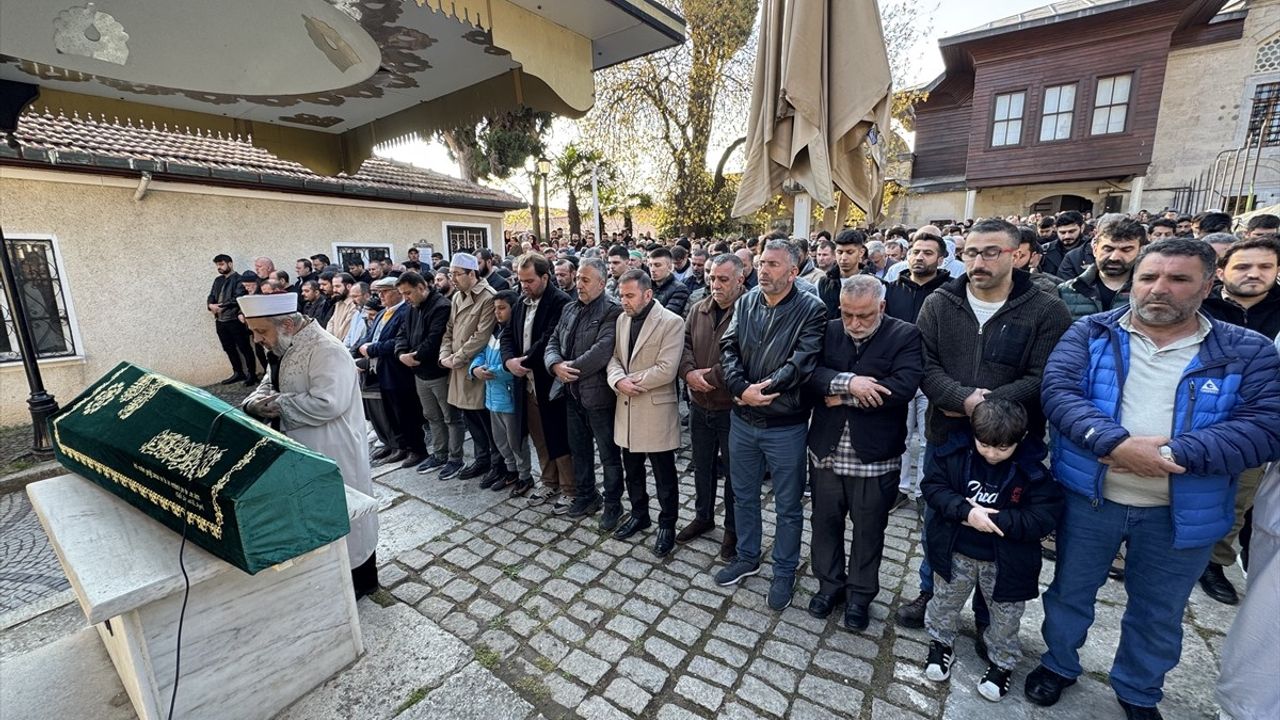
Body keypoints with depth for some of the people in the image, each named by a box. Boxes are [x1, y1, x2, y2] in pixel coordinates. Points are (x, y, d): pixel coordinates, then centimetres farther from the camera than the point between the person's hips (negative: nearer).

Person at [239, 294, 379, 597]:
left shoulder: (327, 351, -24)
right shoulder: (289, 348, 7)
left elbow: (326, 403, -32)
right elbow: (271, 382, 14)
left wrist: (277, 404, -20)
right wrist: (258, 401, -8)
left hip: (334, 453, -9)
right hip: (305, 450, 9)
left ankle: (362, 579, 26)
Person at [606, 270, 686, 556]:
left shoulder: (671, 322, -14)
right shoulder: (622, 319, 8)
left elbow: (666, 370, -20)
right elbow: (614, 357, 8)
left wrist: (631, 381, -14)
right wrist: (618, 381, -13)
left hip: (656, 408, -6)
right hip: (627, 408, 6)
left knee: (664, 474, 8)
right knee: (632, 468, 19)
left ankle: (667, 524, 26)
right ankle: (639, 514, 39)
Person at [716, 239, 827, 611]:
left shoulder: (811, 309, -11)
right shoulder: (745, 303, 3)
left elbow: (802, 362, -20)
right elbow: (728, 349, -6)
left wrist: (761, 390, -21)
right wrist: (742, 389, -21)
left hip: (786, 426, -4)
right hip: (742, 420, 5)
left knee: (788, 506, 12)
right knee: (743, 495, 20)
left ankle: (784, 572, 35)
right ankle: (747, 558, 42)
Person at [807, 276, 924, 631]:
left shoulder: (906, 336, -7)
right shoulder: (829, 331, 2)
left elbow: (903, 387, -22)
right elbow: (809, 374, -10)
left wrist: (844, 397, -17)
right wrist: (848, 382, -26)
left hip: (874, 456, -3)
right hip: (826, 450, 3)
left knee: (868, 529, 15)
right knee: (825, 521, 16)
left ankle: (860, 593, 36)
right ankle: (830, 583, 38)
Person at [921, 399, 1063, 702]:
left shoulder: (1032, 470, -17)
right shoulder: (955, 453, -15)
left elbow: (1044, 518, -19)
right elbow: (933, 486, -13)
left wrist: (995, 520, -27)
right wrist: (966, 511, -27)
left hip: (1006, 561, -1)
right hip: (956, 552, 1)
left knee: (1006, 617, 19)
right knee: (945, 603, 19)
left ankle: (1002, 661, 43)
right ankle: (940, 642, 43)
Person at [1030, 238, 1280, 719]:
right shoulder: (1090, 333, -5)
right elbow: (1058, 390, -17)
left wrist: (1171, 453, -26)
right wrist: (1115, 443, -31)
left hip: (1182, 511, 2)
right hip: (1089, 497, -1)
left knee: (1159, 613, 21)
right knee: (1070, 590, 17)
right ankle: (1059, 664, 41)